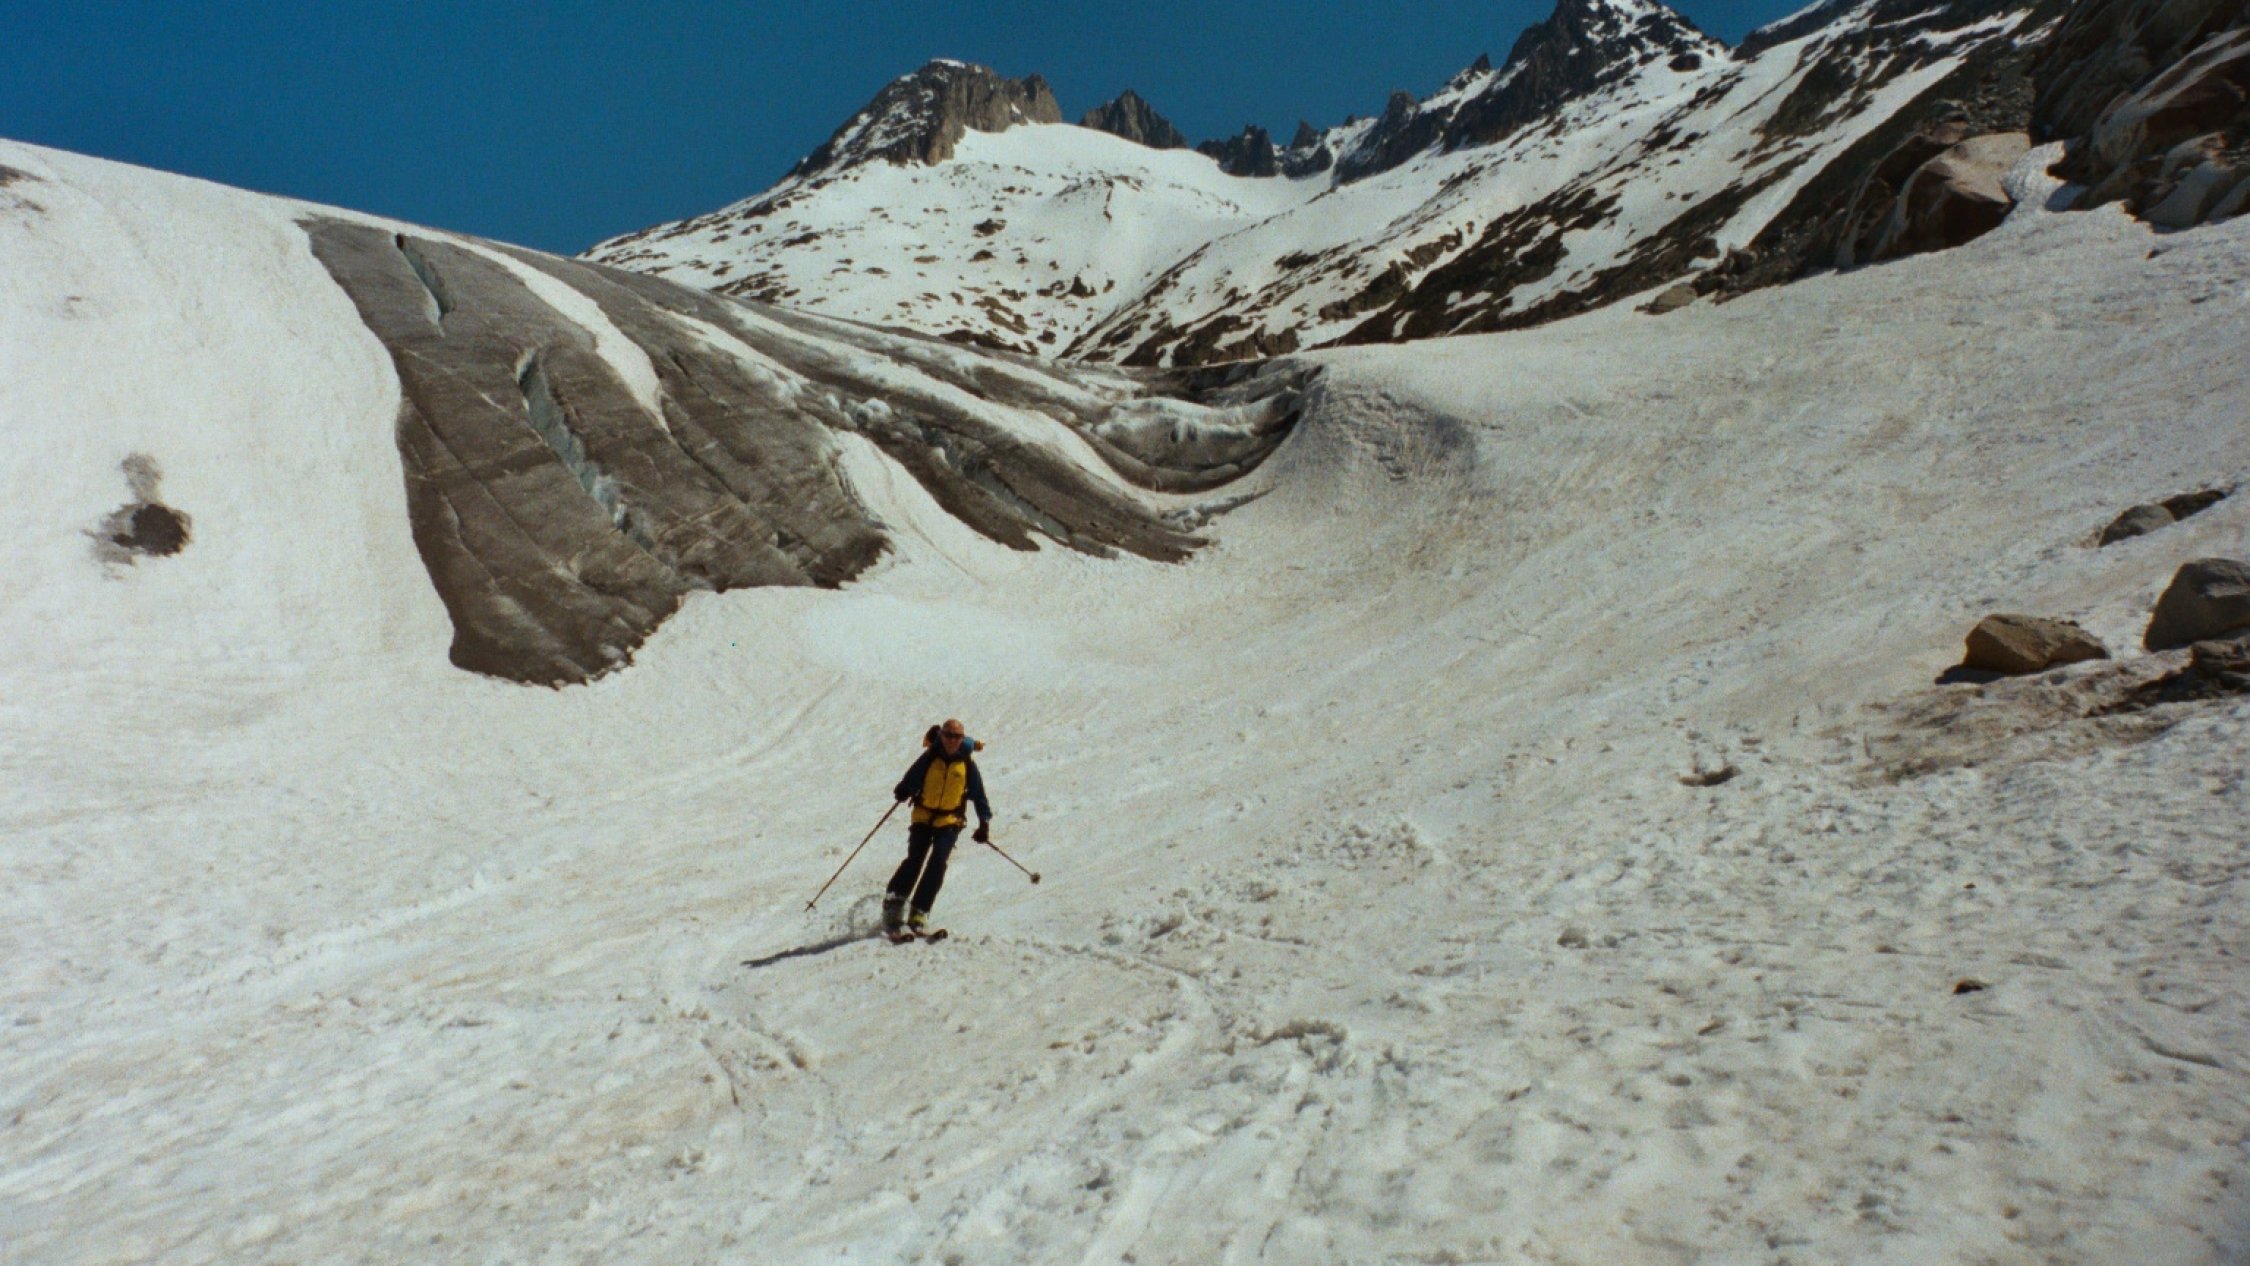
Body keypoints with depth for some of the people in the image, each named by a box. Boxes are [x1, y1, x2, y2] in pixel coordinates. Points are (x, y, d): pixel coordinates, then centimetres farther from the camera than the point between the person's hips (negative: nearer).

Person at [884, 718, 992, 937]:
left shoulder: (967, 763, -1)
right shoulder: (930, 758, -3)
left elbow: (978, 794, 4)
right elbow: (913, 778, -7)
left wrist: (984, 822, -2)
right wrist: (904, 790, -30)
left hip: (950, 821, 0)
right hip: (924, 817, 0)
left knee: (938, 861, -16)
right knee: (915, 859, -15)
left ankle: (919, 912, -13)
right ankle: (895, 900, 0)